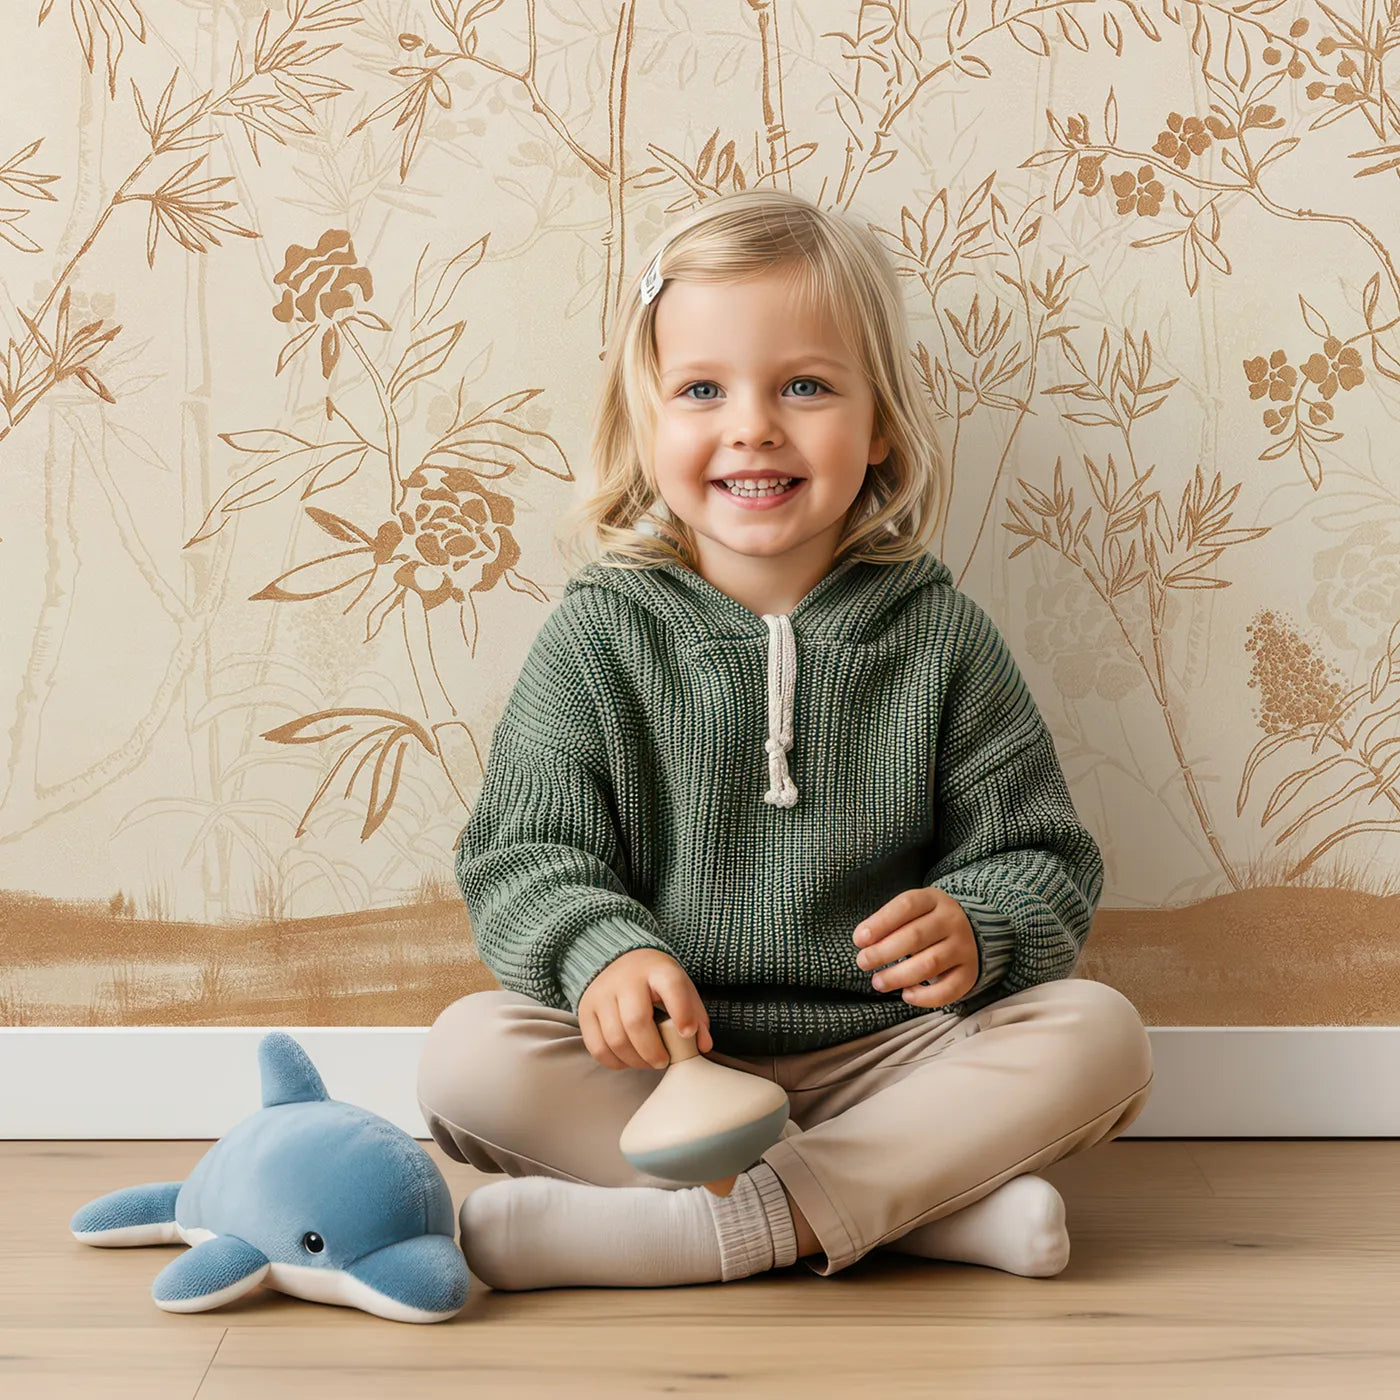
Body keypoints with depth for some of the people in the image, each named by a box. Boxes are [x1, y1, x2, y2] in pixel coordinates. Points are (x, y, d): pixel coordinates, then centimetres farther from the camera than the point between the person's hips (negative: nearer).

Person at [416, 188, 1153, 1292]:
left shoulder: (940, 634, 0)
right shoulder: (600, 636, -1)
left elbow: (1039, 858, 2)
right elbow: (524, 855, -4)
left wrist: (973, 932, -20)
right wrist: (602, 951, -26)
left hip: (884, 1059, 1)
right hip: (660, 1063, 0)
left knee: (1099, 1033, -22)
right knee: (469, 1055, -26)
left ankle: (732, 1226, -30)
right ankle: (930, 1202, -27)